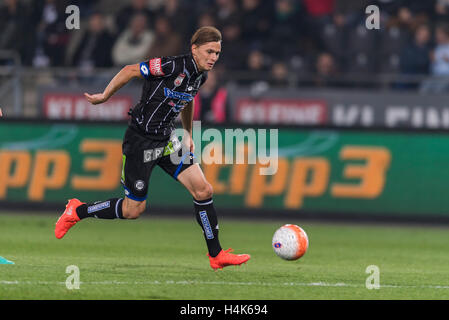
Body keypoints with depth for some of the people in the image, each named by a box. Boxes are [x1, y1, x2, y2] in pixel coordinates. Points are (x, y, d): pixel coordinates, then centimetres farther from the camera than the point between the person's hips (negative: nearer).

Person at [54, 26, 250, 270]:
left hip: (166, 140, 7)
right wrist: (105, 96, -8)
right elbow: (130, 71, -16)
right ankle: (77, 212, 23)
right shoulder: (173, 66, -23)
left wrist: (188, 135, 28)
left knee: (203, 190, -5)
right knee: (133, 209, 1)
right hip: (141, 139, -7)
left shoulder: (200, 75, 3)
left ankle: (216, 255, 4)